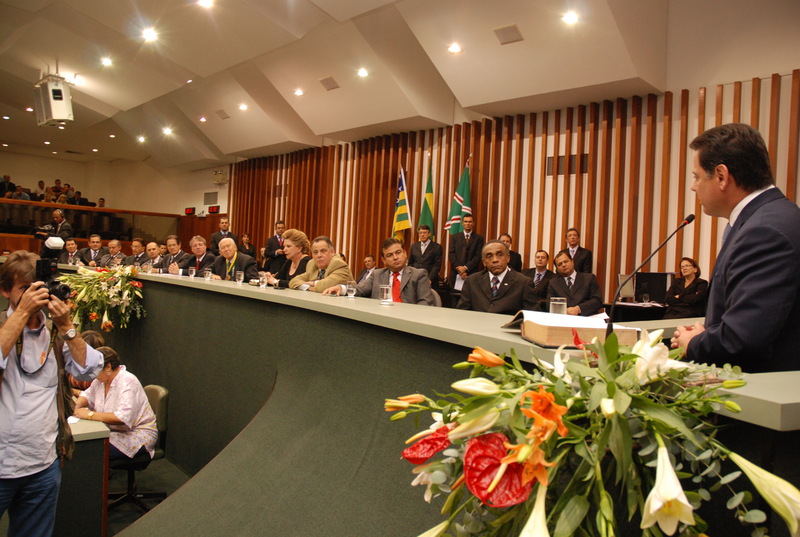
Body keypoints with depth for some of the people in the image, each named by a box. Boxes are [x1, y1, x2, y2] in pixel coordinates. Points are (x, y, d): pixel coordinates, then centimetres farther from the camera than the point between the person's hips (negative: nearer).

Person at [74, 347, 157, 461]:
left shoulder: (127, 382, -21)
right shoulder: (100, 380, 7)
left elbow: (124, 417, -32)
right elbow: (87, 395, 25)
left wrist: (90, 415, -28)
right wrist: (77, 404, 1)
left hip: (137, 435, -9)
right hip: (114, 431, 9)